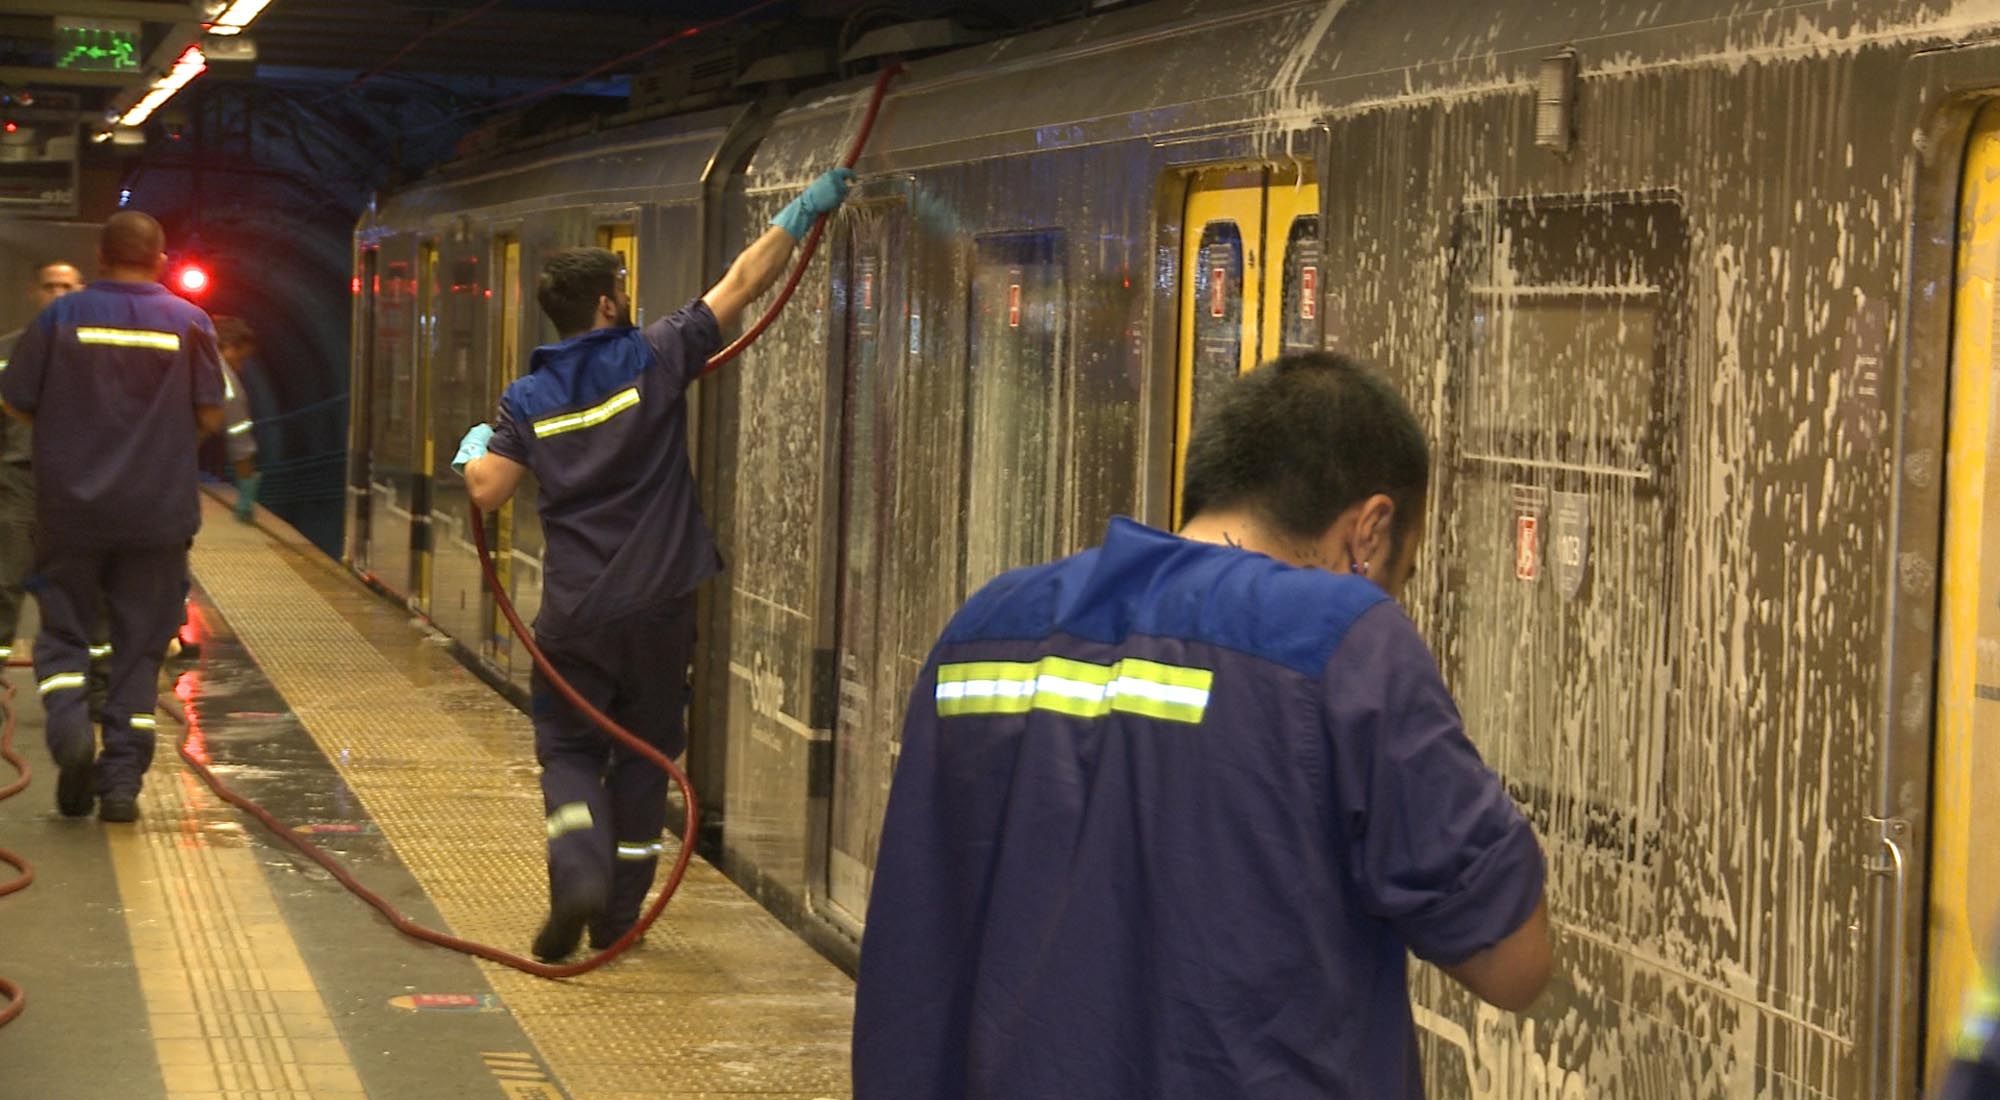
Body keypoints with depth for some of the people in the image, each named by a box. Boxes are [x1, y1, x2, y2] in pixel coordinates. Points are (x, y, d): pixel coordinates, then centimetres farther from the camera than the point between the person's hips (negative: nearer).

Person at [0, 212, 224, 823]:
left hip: (71, 504, 0)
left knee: (63, 630, 11)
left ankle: (69, 725, -15)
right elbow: (211, 416, -2)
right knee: (139, 647, 8)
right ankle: (122, 778, 5)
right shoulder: (189, 324, -1)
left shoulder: (63, 316, -3)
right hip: (159, 512, 1)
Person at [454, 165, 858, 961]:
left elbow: (486, 491, -4)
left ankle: (579, 872, -16)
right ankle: (618, 915, 16)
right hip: (657, 604, -1)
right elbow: (741, 286, -3)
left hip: (574, 612, 1)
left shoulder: (530, 398, 0)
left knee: (568, 749, 11)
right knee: (643, 753, 13)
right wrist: (802, 213, 5)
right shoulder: (652, 359, -5)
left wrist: (472, 449, 19)